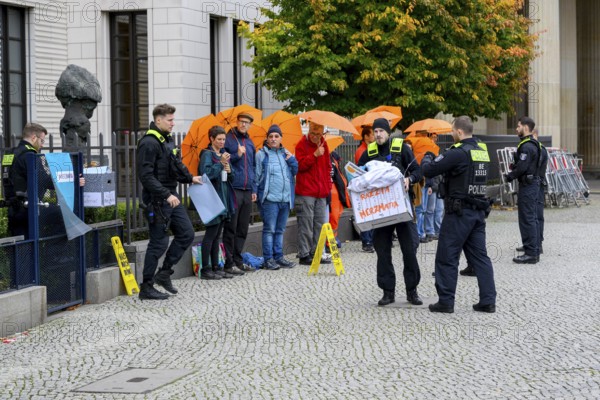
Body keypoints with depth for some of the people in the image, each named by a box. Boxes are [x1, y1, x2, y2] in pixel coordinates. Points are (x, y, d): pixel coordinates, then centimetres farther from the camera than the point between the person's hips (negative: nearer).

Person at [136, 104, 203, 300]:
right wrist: (166, 195, -25)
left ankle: (164, 273, 20)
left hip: (171, 197, 9)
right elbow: (146, 176, -23)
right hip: (157, 201, -9)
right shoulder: (149, 143, -17)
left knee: (186, 233, 11)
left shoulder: (168, 139, 12)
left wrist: (189, 178, 27)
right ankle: (146, 287, 6)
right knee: (159, 243, -4)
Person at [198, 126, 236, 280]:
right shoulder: (207, 154, -7)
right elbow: (206, 174, -20)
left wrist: (228, 169, -2)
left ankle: (215, 267, 16)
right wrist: (221, 163, -21)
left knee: (217, 235, 11)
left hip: (224, 198, 8)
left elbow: (231, 178, 19)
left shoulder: (223, 154, 16)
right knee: (211, 234, -6)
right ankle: (205, 270, -3)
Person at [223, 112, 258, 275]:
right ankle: (229, 263, -2)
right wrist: (237, 155, -16)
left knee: (243, 229, 9)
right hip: (233, 189, -6)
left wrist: (254, 189, 18)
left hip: (247, 191, 6)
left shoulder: (250, 143, 17)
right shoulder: (228, 140, -2)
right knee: (231, 228, -5)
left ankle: (238, 260, 17)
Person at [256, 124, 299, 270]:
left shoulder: (286, 153, 16)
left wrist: (291, 159, 0)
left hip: (285, 198, 5)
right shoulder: (261, 154, 0)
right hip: (269, 198, -5)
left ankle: (278, 257, 17)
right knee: (269, 229, -5)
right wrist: (256, 192, -8)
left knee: (280, 230, 11)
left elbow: (296, 171, 15)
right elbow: (256, 176, -1)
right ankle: (268, 259, -1)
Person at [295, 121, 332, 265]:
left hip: (321, 193, 6)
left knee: (319, 224, 8)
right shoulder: (302, 144, -3)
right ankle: (304, 255, -2)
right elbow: (300, 165, -12)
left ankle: (315, 253, 15)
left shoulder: (323, 144, 14)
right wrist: (315, 155, -21)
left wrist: (328, 187, 16)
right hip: (306, 192, -6)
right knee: (306, 224, -6)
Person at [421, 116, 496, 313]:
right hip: (479, 210, 8)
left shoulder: (458, 153, -16)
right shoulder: (482, 151, 10)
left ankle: (446, 301, 5)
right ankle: (488, 300, 8)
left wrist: (427, 158, 8)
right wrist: (437, 158, 19)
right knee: (480, 256, 10)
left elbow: (428, 170, -14)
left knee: (447, 257, 2)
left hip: (459, 212, -8)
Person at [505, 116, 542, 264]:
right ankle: (535, 251, 19)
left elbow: (522, 167, -23)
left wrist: (510, 176, -7)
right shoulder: (534, 144, 15)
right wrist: (513, 173, 9)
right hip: (534, 184, 10)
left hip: (527, 186, -10)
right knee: (532, 219, 14)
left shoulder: (527, 146, -17)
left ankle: (530, 253, -6)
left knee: (527, 220, -7)